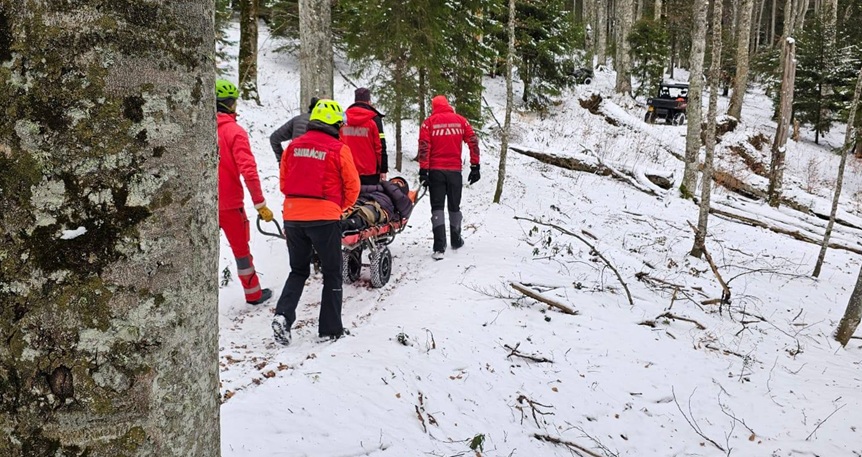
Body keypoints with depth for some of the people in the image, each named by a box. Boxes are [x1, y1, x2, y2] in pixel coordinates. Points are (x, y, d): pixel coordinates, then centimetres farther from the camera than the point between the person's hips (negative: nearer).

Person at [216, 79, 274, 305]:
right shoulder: (234, 131, -13)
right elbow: (248, 170, -19)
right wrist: (260, 204, -15)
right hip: (230, 204, -3)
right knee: (241, 249, 13)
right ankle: (253, 294, 26)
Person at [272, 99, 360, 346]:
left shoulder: (293, 146, 6)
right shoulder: (339, 149, -6)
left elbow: (283, 182, 12)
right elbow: (352, 185, -1)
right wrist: (341, 208, 16)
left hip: (292, 216, 4)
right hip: (324, 218, -4)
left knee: (298, 270, 20)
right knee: (332, 273, 11)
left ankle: (283, 315, 0)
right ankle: (331, 328, 14)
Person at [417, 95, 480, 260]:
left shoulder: (429, 122, -1)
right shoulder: (460, 120, 5)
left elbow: (424, 147, -10)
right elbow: (473, 143, 2)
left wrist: (423, 171, -9)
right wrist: (475, 167, 5)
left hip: (436, 170, -2)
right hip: (455, 170, 2)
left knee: (437, 207, 1)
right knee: (454, 206, 17)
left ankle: (439, 247, -11)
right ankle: (456, 240, 32)